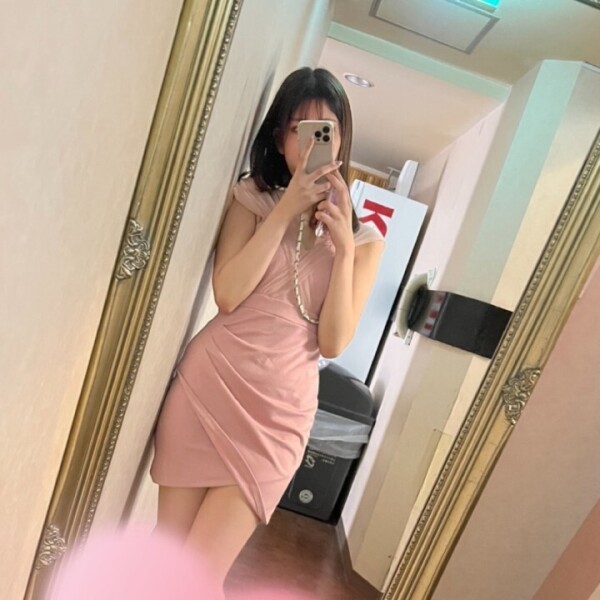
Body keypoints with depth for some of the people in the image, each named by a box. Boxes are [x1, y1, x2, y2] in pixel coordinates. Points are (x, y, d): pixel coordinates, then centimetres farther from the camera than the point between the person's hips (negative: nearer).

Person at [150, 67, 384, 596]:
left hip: (279, 411, 0)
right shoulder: (253, 197, 4)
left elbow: (333, 342, -6)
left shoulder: (364, 239, 3)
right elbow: (227, 295, -11)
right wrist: (285, 211, -15)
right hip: (209, 384, 1)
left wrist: (344, 244, -15)